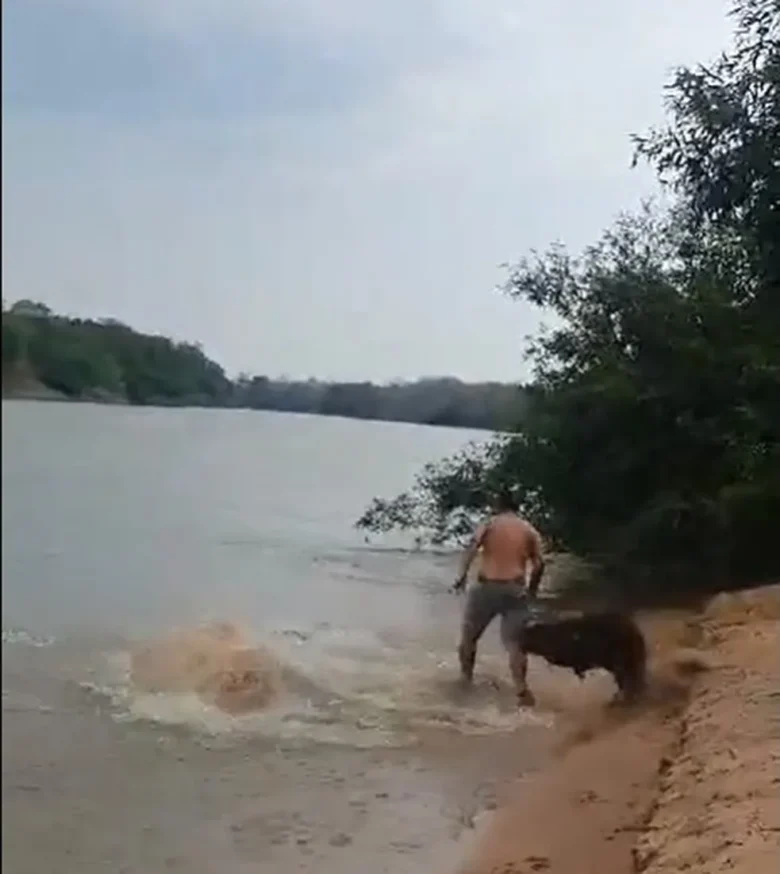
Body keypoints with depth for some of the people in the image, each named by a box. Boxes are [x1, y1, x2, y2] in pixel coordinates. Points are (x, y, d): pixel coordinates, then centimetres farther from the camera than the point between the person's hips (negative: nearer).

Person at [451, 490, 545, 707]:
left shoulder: (489, 524, 6)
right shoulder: (529, 530, 11)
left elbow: (472, 548, -12)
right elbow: (539, 563, 5)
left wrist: (462, 575, -17)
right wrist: (532, 589, 16)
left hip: (487, 587, -1)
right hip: (515, 590, 1)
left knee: (469, 635, 17)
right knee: (515, 642, -2)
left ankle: (466, 676, 27)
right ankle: (522, 690, -15)